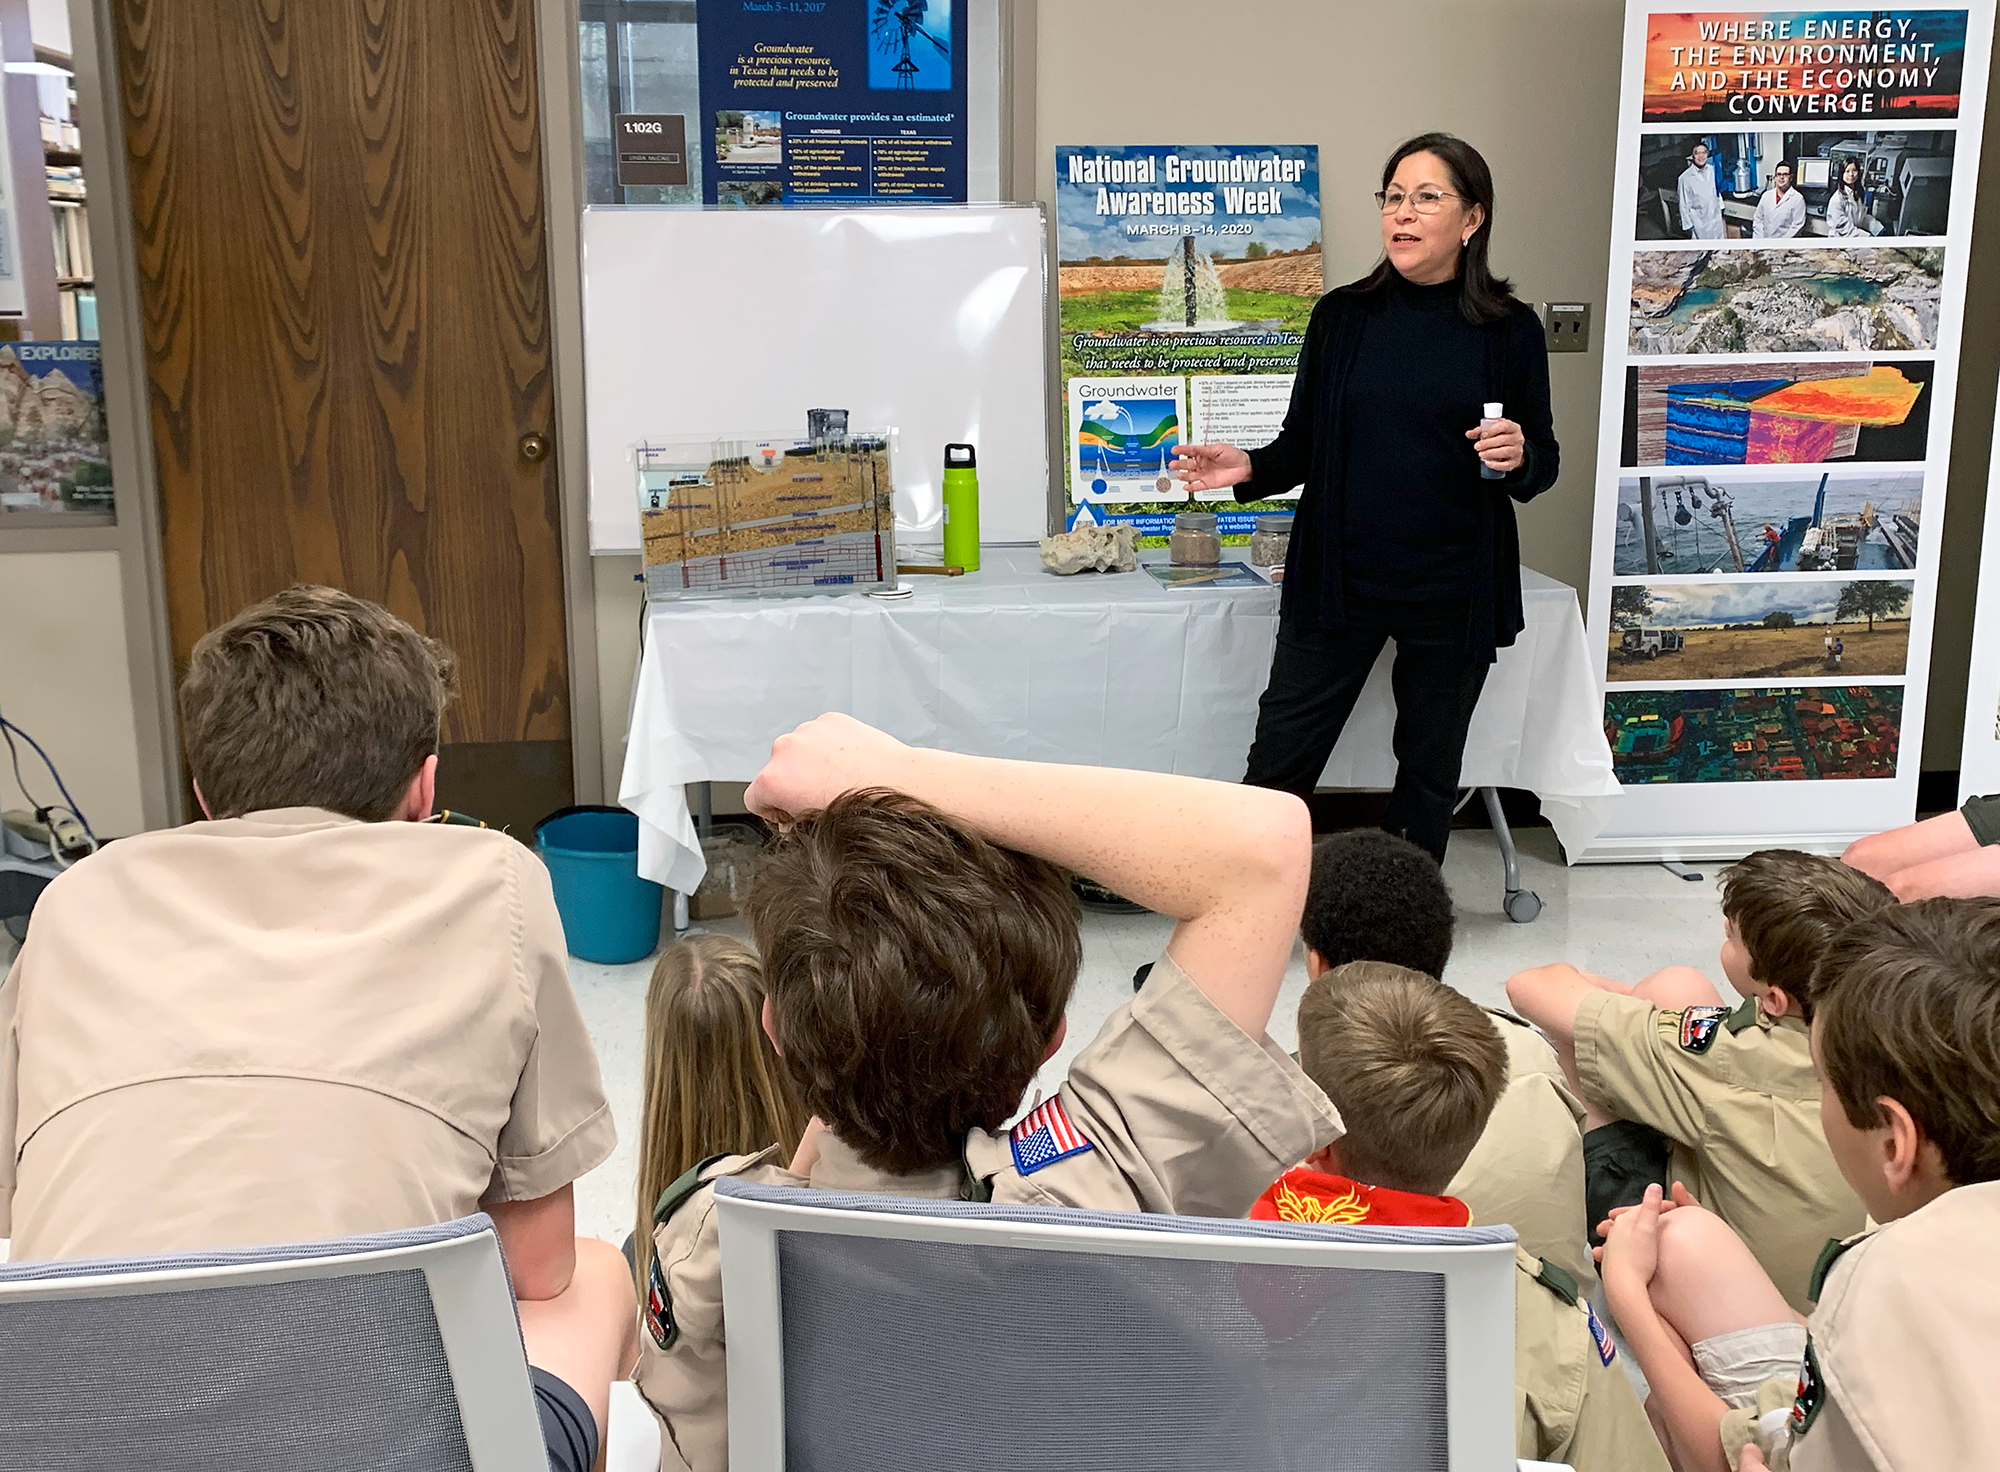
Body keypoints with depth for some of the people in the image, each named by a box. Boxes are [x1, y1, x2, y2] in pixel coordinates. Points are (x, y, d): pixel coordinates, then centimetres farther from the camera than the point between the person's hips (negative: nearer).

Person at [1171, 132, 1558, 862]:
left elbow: (1543, 464, 6)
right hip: (1338, 577, 1)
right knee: (1278, 764, 2)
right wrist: (1250, 468, -12)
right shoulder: (1342, 316, 2)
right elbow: (1304, 446, 8)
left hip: (1453, 587, 0)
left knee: (1429, 771, 12)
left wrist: (1519, 458, -16)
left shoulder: (1509, 329, -1)